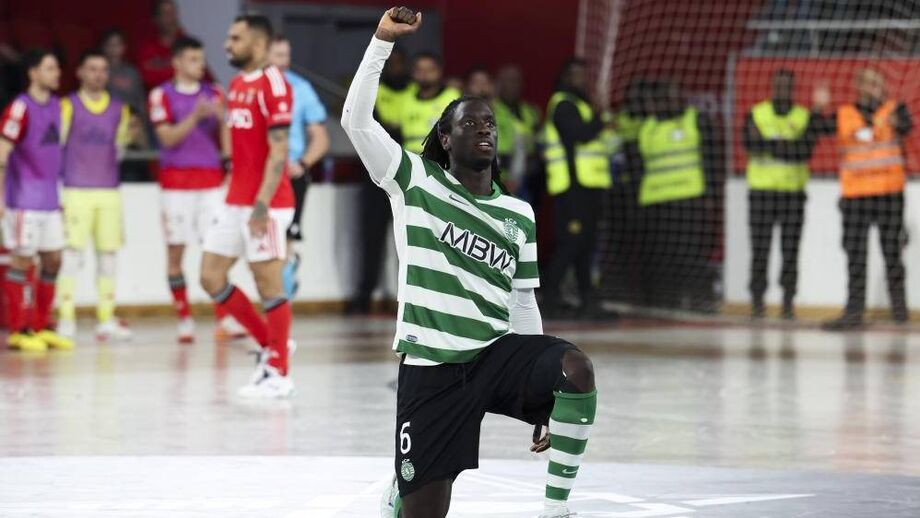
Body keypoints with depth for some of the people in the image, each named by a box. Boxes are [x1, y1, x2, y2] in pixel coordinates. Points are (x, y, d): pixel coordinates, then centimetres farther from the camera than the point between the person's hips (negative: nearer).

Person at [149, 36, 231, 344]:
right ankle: (185, 321, 8)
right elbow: (168, 137, -9)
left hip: (211, 180, 2)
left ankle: (223, 321, -7)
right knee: (175, 251, 0)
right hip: (176, 182, -2)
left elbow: (225, 139, 14)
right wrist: (195, 116, -19)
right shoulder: (162, 95, 1)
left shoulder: (213, 94, 10)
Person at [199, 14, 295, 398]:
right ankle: (269, 345, 19)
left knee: (268, 284, -3)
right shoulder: (237, 85, 15)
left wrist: (262, 204, -22)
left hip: (265, 204, -9)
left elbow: (279, 151, -18)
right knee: (211, 277, 7)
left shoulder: (273, 85, -13)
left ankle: (279, 374, 6)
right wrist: (234, 195, 19)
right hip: (236, 201, 9)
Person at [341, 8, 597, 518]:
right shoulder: (416, 182, 4)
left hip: (497, 353, 3)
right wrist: (382, 41, -13)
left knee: (576, 368, -30)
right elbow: (356, 119, -7)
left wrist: (542, 389, 12)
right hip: (430, 364, -2)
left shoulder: (518, 215, 14)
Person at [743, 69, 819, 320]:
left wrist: (767, 144, -17)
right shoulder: (756, 114, 5)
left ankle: (788, 302, 6)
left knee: (791, 251, 0)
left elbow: (806, 149, -11)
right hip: (761, 189, -1)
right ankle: (757, 302, 3)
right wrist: (787, 147, -18)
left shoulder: (804, 117, 6)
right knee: (760, 249, -3)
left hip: (793, 189, 1)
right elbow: (749, 144, -12)